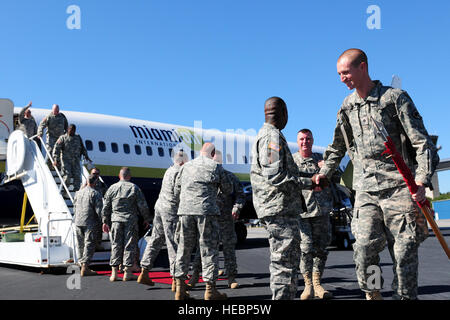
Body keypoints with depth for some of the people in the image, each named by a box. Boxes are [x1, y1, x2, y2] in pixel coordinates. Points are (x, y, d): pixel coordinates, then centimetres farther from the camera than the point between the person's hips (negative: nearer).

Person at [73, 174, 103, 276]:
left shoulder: (78, 193, 12)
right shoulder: (95, 193, -8)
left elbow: (74, 208, 18)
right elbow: (99, 210, -12)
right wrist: (100, 222, 0)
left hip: (78, 222, 6)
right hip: (90, 223, -6)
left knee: (80, 245, 14)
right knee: (89, 245, -4)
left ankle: (82, 264, 21)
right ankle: (85, 268, -9)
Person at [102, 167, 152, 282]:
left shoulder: (112, 188, 6)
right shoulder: (134, 188, -2)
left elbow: (106, 207, 7)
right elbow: (143, 206, -3)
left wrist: (105, 222, 13)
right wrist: (146, 219, 8)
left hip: (116, 219, 3)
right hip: (130, 220, -3)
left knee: (116, 245, 8)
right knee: (130, 245, 3)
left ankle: (114, 272, 6)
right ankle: (127, 272, 4)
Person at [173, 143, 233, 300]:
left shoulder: (186, 166, 14)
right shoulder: (216, 167, 3)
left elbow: (177, 190, 19)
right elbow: (228, 189, 11)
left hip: (185, 210, 4)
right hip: (206, 211, -4)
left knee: (184, 247, 11)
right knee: (209, 248, 2)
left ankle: (180, 288, 13)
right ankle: (210, 290, 3)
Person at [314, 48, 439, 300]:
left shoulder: (394, 97, -1)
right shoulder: (347, 106, 14)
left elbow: (421, 140, -4)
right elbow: (338, 146, 29)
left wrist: (422, 181, -14)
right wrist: (324, 173, 31)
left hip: (399, 187, -3)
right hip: (366, 190, 4)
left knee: (404, 251, -1)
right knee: (364, 247, -10)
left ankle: (406, 296, 15)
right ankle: (373, 294, 8)